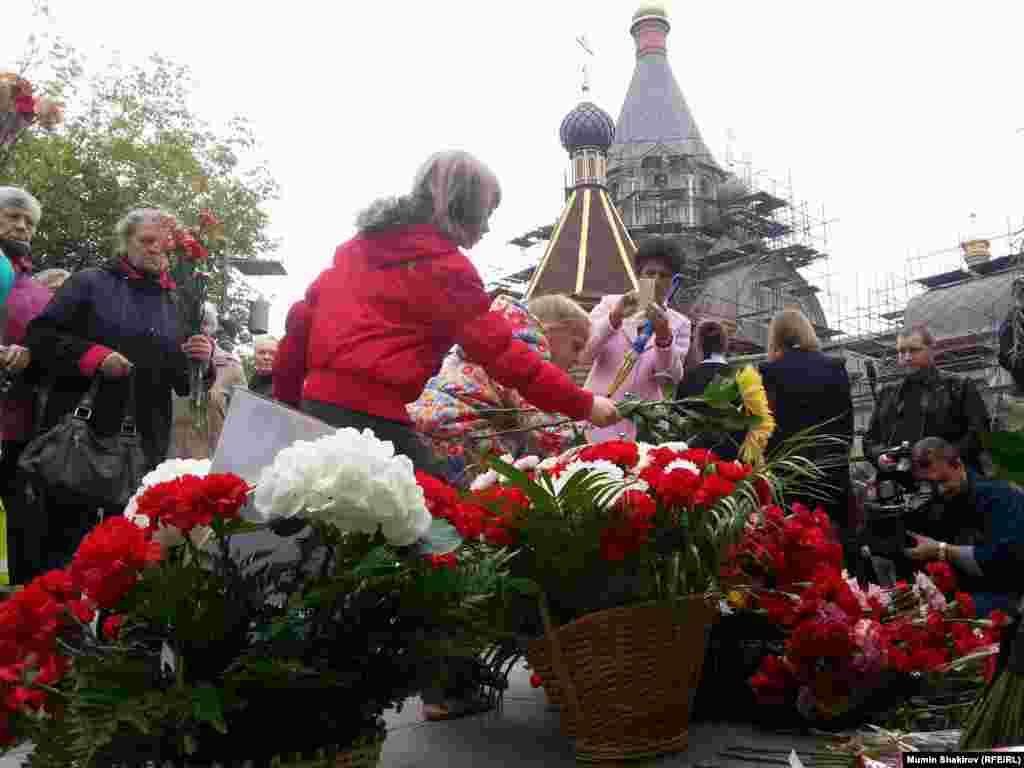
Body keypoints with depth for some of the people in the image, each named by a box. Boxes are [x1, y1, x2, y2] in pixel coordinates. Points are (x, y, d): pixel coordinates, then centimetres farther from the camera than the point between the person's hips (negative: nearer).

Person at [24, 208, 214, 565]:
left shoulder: (175, 304, 17)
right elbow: (40, 335, -3)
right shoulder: (90, 283, 5)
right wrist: (94, 355, -16)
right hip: (81, 432, -3)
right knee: (67, 537, 3)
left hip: (147, 443, 4)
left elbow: (184, 382, 18)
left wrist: (201, 358, -3)